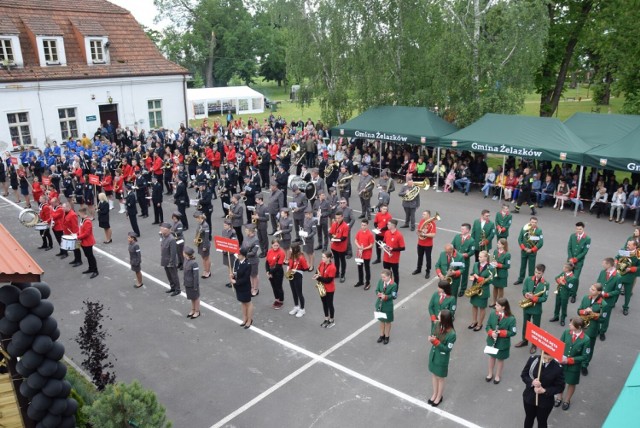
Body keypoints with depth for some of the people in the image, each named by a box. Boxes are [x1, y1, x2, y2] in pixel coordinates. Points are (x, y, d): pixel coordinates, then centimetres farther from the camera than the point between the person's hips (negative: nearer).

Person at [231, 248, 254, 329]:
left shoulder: (247, 265, -26)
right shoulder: (237, 261, -6)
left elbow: (246, 278, -24)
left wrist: (235, 282, -21)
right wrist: (232, 275, -14)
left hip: (245, 287, -7)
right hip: (238, 286, 7)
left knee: (248, 303, 13)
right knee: (243, 303, 22)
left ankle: (249, 320, 30)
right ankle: (245, 319, 38)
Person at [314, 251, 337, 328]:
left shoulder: (332, 267, -25)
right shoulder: (322, 263, -3)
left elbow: (329, 280, -25)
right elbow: (318, 271, 9)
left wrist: (319, 278, -29)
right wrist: (316, 276, -14)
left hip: (329, 290, -7)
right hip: (322, 288, 7)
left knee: (329, 304, 8)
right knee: (324, 304, 18)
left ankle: (332, 321, 24)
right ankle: (326, 319, 34)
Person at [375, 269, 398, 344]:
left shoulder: (393, 285, -19)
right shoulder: (380, 281, -7)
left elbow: (393, 296, -18)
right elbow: (377, 290, 2)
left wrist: (385, 297, -32)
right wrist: (378, 294, -20)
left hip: (387, 306, -4)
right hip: (379, 304, 4)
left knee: (387, 321, 13)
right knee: (381, 320, 20)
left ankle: (386, 336, 31)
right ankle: (382, 335, 37)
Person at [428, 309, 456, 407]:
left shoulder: (451, 334, -30)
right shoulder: (437, 325, -13)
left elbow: (447, 349, -22)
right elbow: (432, 335, 2)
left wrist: (436, 341, -31)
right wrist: (431, 339, -22)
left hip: (442, 358, -5)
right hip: (433, 354, 6)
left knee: (440, 378, 16)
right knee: (434, 375, 23)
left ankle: (439, 397, 39)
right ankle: (434, 394, 45)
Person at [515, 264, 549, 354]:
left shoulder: (545, 284, -12)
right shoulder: (528, 279, -4)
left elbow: (544, 298, -14)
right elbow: (524, 291, -3)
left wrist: (534, 298, -26)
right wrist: (527, 295, -24)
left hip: (537, 309, -3)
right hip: (527, 307, 3)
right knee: (525, 325, 18)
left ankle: (534, 345, 26)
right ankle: (524, 340, 37)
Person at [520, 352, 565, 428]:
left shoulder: (558, 368, -20)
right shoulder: (533, 359, -15)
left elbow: (560, 387, -10)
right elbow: (523, 375, -4)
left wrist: (544, 391, -23)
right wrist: (532, 382, -25)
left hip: (545, 402, -1)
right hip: (529, 397, 1)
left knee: (542, 422, 20)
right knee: (529, 418, 23)